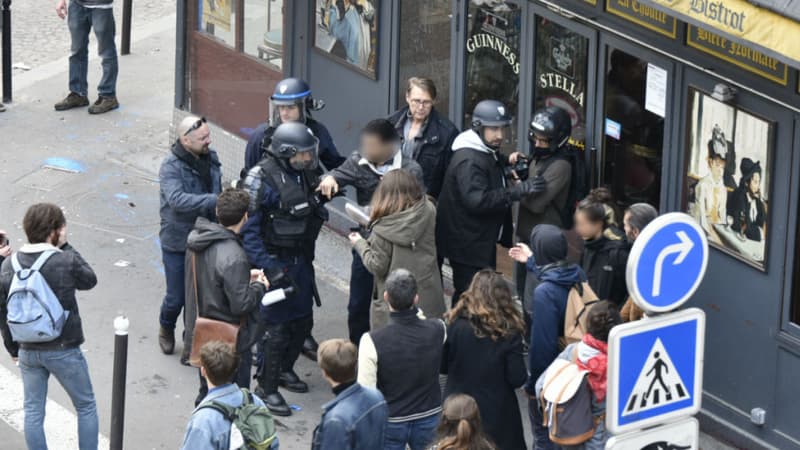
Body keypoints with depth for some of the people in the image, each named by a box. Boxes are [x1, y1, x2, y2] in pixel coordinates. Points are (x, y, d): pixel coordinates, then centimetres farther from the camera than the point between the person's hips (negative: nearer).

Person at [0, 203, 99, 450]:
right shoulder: (67, 261, -19)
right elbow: (89, 280, 2)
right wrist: (66, 247, -1)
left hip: (28, 352, 4)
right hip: (64, 350, -4)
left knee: (33, 411, 14)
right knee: (86, 407, 13)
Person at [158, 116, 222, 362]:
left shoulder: (210, 159, 0)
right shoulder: (171, 166, -20)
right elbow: (177, 200, -36)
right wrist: (215, 201, -42)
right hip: (177, 242, -5)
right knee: (176, 297, 7)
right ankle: (166, 328, 37)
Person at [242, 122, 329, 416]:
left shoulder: (304, 174, 3)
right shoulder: (264, 179, -20)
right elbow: (249, 228, -20)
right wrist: (267, 267, -26)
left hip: (301, 259, 8)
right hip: (275, 261, -8)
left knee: (303, 320, 17)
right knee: (276, 326, -5)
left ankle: (285, 369, 38)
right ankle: (266, 387, 8)